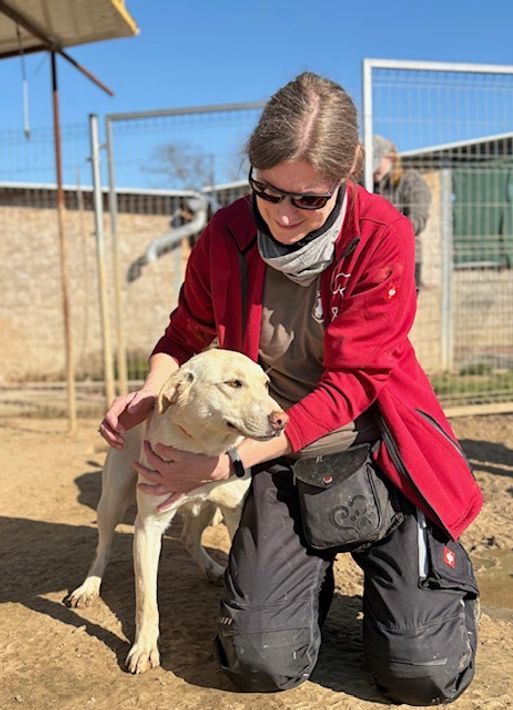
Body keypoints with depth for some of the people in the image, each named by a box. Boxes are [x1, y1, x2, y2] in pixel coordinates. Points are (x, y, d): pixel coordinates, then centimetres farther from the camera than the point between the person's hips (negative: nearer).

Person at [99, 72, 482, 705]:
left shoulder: (382, 236, -15)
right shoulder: (225, 235, -7)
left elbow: (349, 385, -18)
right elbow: (187, 332, 11)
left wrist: (228, 460, -21)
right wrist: (147, 394, -11)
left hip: (376, 456, -1)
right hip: (283, 462, 2)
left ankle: (438, 561, 25)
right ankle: (313, 574, 23)